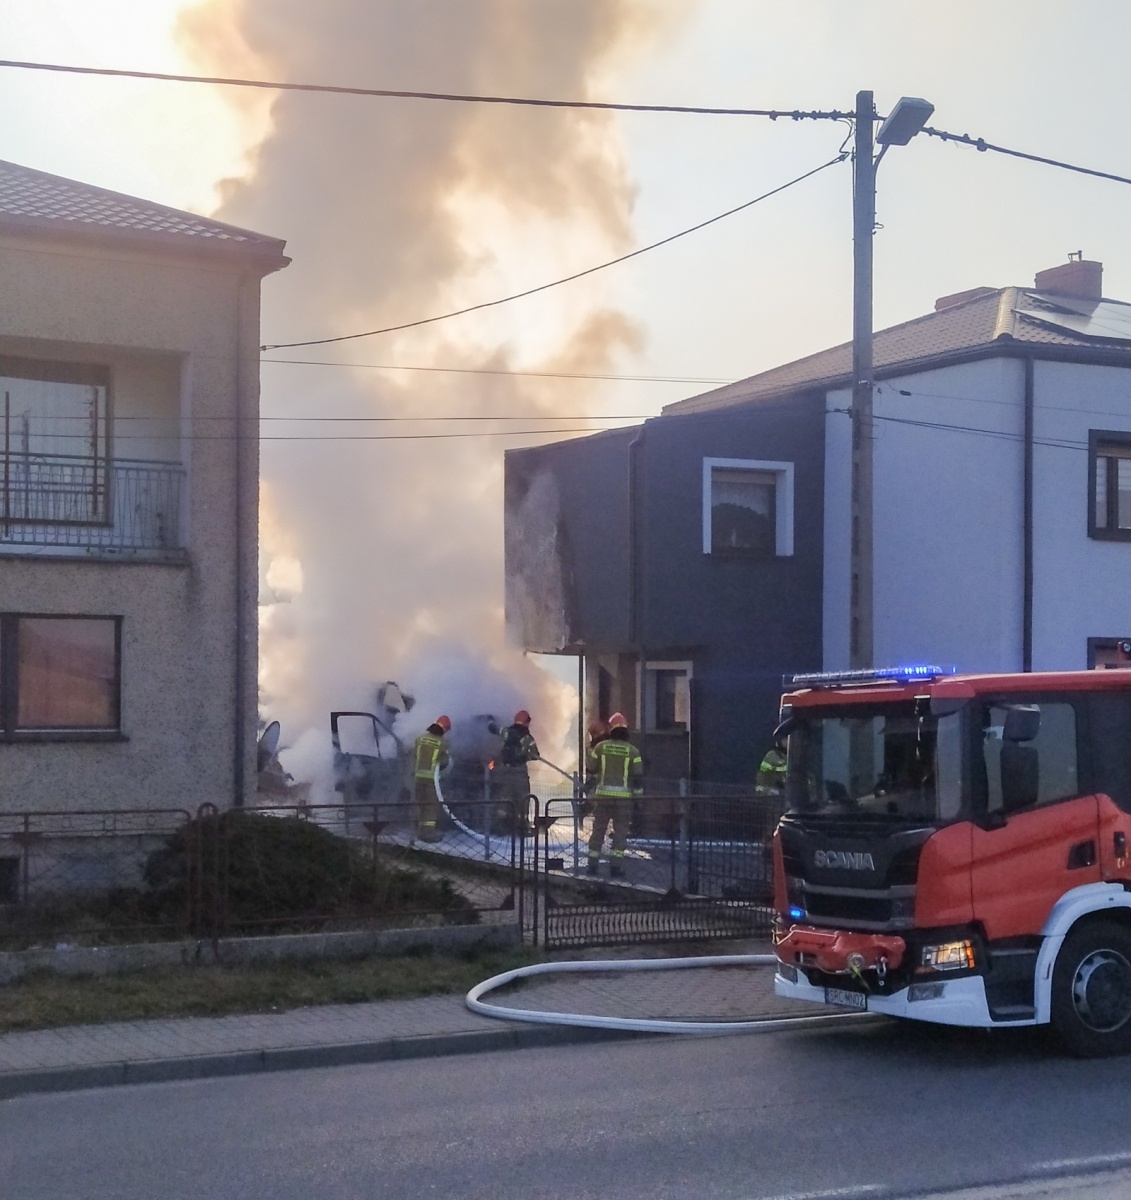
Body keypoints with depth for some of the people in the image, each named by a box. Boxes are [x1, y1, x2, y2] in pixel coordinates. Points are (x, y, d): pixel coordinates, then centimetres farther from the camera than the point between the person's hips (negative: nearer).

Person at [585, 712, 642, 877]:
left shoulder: (600, 747, 1)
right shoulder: (632, 751, -1)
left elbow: (590, 771, 5)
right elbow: (638, 776, -2)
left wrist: (589, 790, 16)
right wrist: (638, 796, 6)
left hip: (603, 795, 1)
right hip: (623, 796, -1)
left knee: (598, 830, 10)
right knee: (621, 831, 4)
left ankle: (593, 865, 13)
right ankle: (616, 867, -1)